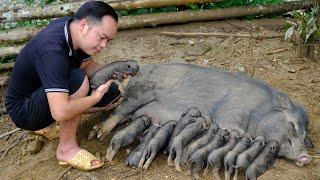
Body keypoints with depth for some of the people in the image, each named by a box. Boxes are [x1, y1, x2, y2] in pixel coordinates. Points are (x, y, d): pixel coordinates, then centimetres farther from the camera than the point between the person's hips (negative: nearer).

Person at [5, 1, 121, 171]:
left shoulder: (73, 26, -11)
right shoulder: (52, 50, -36)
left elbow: (87, 64, 6)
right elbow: (61, 112, -42)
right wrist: (96, 96, -26)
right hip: (24, 109, -8)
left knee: (112, 92, 0)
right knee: (78, 80, -34)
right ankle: (67, 148, -17)